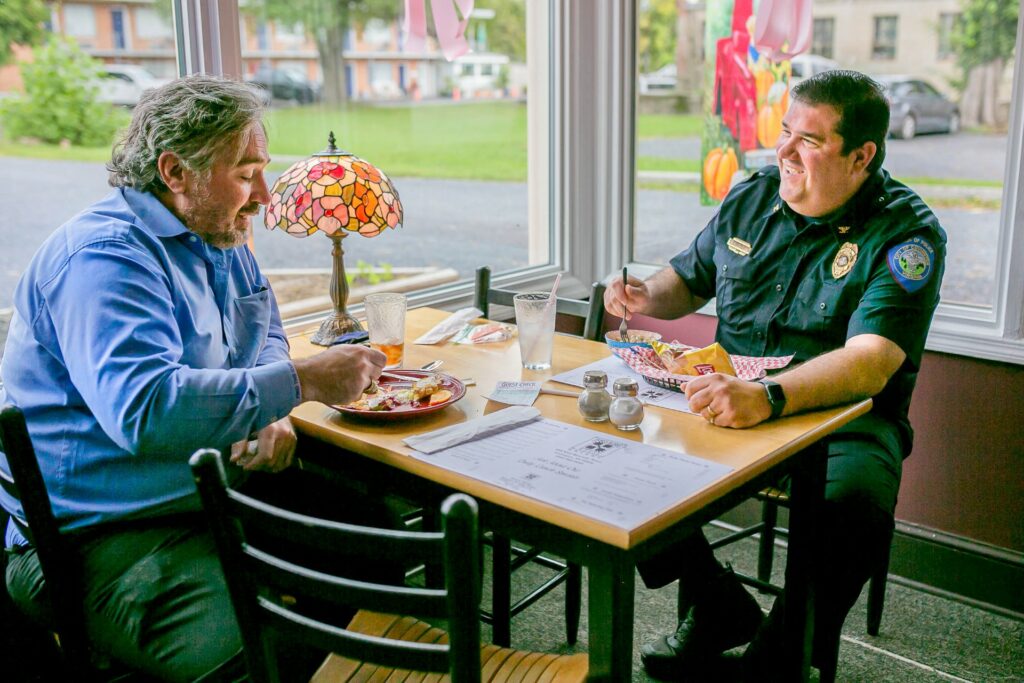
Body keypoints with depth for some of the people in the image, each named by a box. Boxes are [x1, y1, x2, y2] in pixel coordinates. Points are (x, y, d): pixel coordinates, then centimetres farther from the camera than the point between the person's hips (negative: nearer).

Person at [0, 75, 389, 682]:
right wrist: (299, 382, -26)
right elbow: (144, 410, -32)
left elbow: (264, 334, 24)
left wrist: (269, 414, 1)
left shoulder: (218, 239, 13)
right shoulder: (106, 257, -18)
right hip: (110, 535, -9)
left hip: (222, 490, 9)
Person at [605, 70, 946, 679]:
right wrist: (650, 297, -1)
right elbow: (690, 278, 23)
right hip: (728, 398, 5)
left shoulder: (907, 233, -10)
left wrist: (768, 398, -42)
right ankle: (719, 611, 6)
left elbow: (869, 364, -25)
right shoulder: (751, 199, 7)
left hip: (843, 417, -4)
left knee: (854, 505, -35)